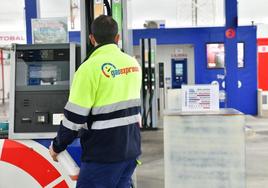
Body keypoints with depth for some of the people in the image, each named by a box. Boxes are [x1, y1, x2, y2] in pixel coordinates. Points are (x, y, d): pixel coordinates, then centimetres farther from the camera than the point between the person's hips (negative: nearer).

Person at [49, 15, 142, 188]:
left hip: (103, 154, -7)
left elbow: (74, 116, -14)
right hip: (131, 149, 7)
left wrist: (57, 146, -1)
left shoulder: (91, 67, -15)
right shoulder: (134, 64, 6)